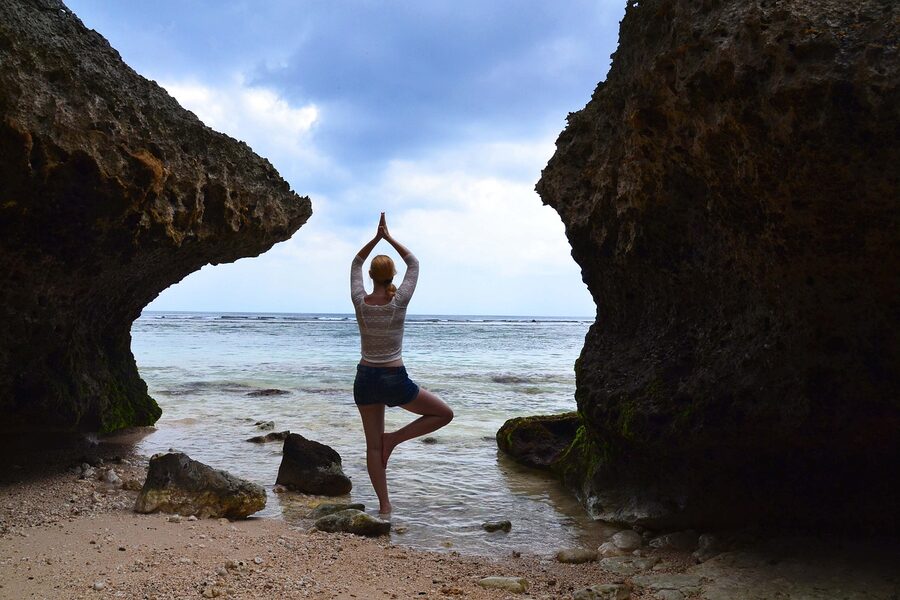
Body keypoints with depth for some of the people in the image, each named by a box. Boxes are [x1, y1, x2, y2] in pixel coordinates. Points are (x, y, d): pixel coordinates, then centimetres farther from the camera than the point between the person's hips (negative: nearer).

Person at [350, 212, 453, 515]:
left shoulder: (360, 302, -7)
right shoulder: (399, 302, -13)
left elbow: (356, 265, 11)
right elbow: (414, 265, 3)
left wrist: (377, 237, 9)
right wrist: (389, 238, 8)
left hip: (365, 379, 4)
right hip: (394, 380, -4)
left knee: (373, 446, 12)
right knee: (445, 413, 13)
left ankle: (384, 504, 12)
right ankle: (394, 438, 1)